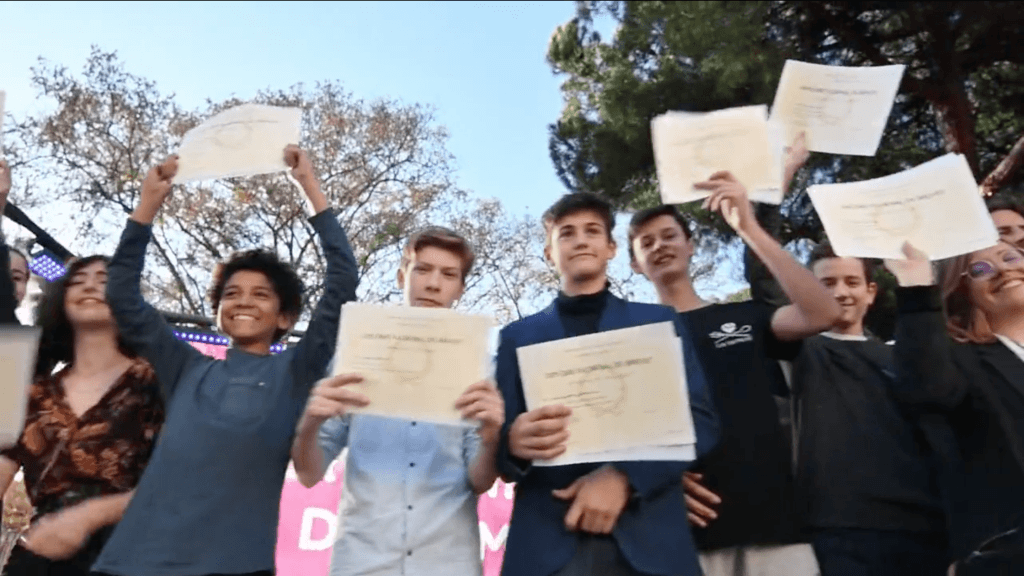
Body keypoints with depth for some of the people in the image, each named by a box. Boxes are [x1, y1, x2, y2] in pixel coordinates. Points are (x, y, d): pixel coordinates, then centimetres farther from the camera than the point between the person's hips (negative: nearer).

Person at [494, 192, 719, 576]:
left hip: (648, 541, 0)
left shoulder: (660, 322, 11)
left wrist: (624, 476, -14)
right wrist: (514, 442, -17)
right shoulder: (516, 337, 13)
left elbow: (700, 420, 1)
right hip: (545, 544, 1)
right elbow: (497, 443, 8)